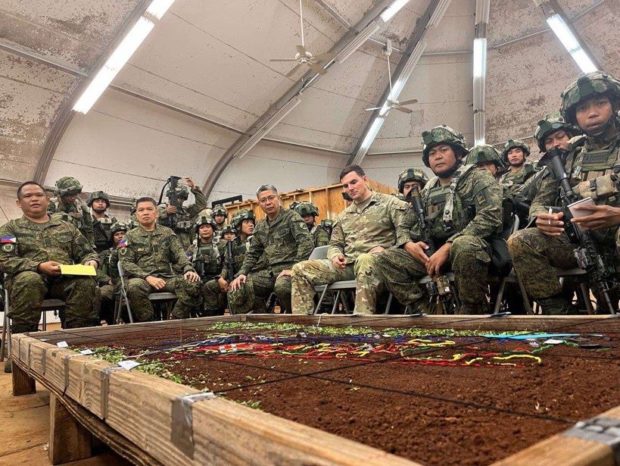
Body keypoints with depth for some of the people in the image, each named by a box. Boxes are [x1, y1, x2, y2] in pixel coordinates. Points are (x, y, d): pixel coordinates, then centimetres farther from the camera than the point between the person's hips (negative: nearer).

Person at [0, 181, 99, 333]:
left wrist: (91, 261, -6)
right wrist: (39, 266, -17)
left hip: (64, 278, 2)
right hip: (31, 276, -1)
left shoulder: (66, 227, 23)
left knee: (85, 281, -32)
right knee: (29, 280, -38)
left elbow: (87, 253, 21)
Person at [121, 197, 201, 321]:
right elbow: (126, 263, 0)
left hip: (166, 277, 2)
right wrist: (147, 277, -17)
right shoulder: (130, 236, 10)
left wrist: (189, 269, -18)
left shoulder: (167, 233, 15)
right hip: (142, 278, -1)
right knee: (134, 287, -38)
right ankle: (147, 323, -18)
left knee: (193, 284, -26)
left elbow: (179, 254, 5)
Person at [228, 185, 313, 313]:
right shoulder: (260, 227, 18)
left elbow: (306, 242, -14)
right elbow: (252, 254, 22)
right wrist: (242, 273, 6)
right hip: (269, 271, 6)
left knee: (281, 287, -39)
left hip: (288, 268, -6)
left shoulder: (291, 217, -1)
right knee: (236, 290, -10)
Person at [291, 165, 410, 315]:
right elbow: (334, 244, 21)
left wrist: (386, 250, -19)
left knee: (364, 260, -43)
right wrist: (335, 256, -2)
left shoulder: (389, 203, 5)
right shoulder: (343, 216, 22)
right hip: (347, 264, 6)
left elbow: (405, 232, -6)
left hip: (377, 261, -5)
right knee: (301, 269, -8)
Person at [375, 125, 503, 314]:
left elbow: (490, 216, -18)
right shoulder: (428, 192, 18)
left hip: (472, 248, -5)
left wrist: (447, 247, -24)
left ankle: (472, 313, -20)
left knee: (463, 245, -40)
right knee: (385, 260, -8)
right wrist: (409, 244, -7)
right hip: (434, 253, 6)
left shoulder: (478, 178, -1)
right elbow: (414, 227, 20)